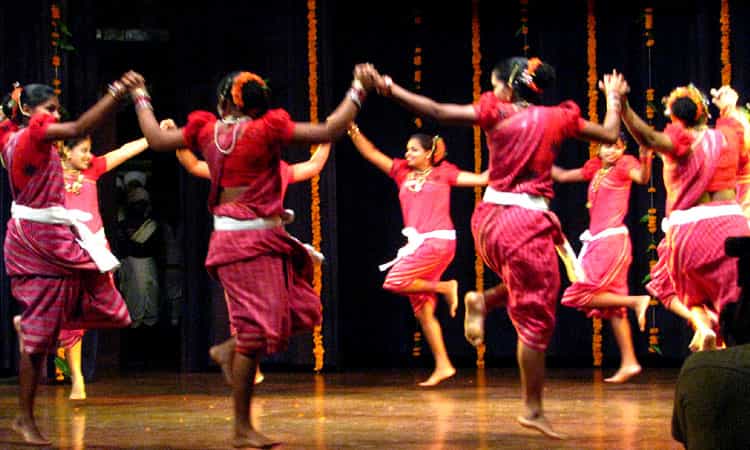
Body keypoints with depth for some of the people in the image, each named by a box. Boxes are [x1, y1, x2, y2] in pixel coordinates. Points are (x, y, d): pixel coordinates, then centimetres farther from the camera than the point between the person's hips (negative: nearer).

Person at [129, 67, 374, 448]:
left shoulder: (207, 131, 5)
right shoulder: (267, 130, -10)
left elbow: (157, 139, 18)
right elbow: (328, 131, -10)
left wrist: (141, 99, 33)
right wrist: (358, 90, 0)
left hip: (229, 237, 8)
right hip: (253, 239, -8)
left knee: (301, 310, 18)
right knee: (257, 330, -4)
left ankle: (231, 351, 17)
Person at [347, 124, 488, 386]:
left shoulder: (443, 172, 5)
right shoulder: (402, 171, 15)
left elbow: (481, 179, 5)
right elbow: (371, 153, 10)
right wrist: (352, 129, -2)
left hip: (438, 240, -6)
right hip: (418, 244, 6)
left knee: (395, 281, -21)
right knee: (422, 311, 3)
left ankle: (446, 287, -4)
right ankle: (442, 365, 6)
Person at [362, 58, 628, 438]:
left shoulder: (496, 112, 0)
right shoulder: (557, 118, 2)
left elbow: (436, 111, -4)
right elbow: (609, 135, 14)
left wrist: (388, 87, 0)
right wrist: (613, 98, 32)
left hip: (489, 218, 3)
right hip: (529, 222, -3)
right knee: (535, 319, 3)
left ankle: (482, 301, 6)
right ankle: (533, 409, 4)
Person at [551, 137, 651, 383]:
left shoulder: (625, 164, -3)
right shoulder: (595, 168, 16)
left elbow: (642, 178, -25)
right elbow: (563, 176, 27)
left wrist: (645, 160, -45)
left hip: (612, 239, -8)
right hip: (598, 241, 8)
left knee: (581, 295, -12)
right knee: (613, 307, 7)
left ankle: (637, 301, -8)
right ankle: (628, 362, 8)